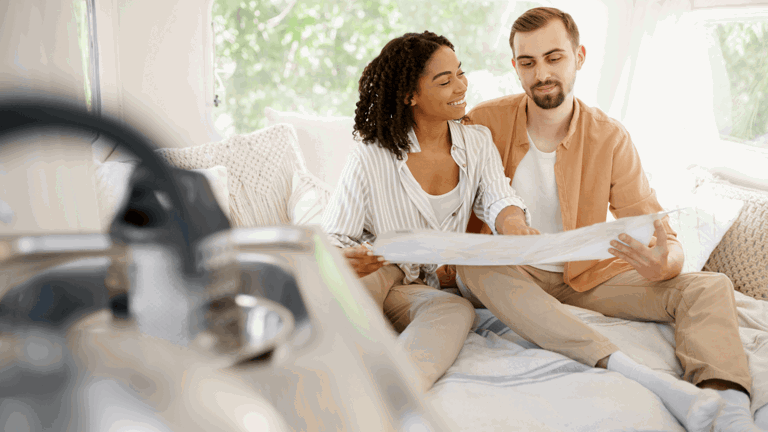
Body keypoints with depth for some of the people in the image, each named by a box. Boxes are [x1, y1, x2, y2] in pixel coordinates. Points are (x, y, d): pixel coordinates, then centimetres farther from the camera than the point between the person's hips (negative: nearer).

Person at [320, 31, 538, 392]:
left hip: (418, 293, 3)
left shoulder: (478, 143, 3)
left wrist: (512, 222, -37)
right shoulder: (370, 159, -12)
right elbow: (332, 238, -11)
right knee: (359, 276, -37)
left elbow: (498, 200, -10)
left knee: (458, 309, -31)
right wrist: (347, 261, -37)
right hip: (368, 278, -2)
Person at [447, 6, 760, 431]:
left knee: (709, 288, -16)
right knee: (474, 268, -36)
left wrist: (662, 261, -33)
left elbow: (666, 241, -8)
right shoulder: (485, 122, -7)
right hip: (508, 275, -1)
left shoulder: (610, 137, -5)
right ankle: (647, 379, -45)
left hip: (586, 276, 2)